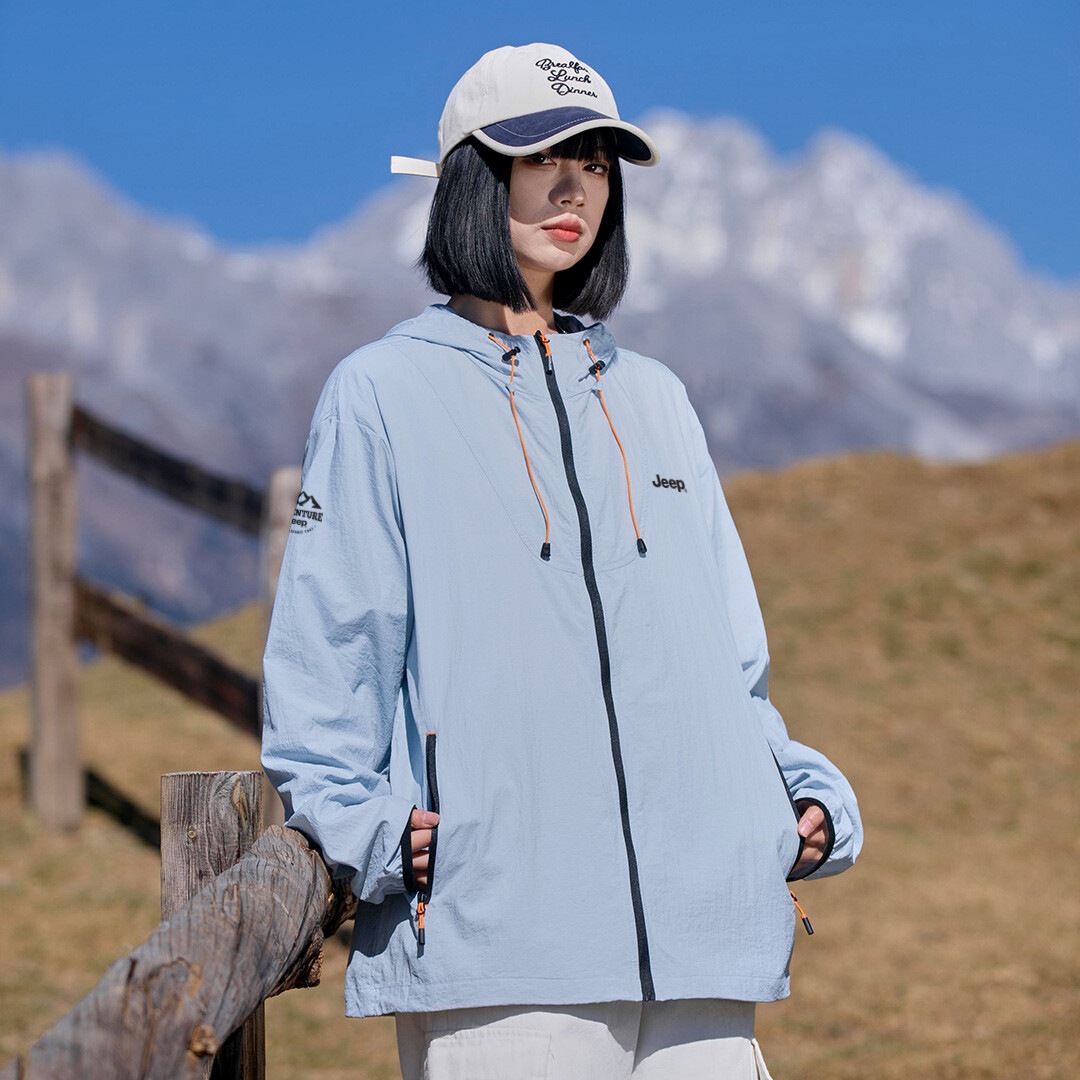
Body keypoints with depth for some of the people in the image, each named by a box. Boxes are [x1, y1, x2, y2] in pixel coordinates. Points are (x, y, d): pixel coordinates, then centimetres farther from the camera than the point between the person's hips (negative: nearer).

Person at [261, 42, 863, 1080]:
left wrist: (808, 797, 7)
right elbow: (325, 648, 1)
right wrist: (365, 828, -13)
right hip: (489, 928, -4)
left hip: (702, 923, 5)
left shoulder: (654, 398, 21)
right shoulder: (380, 395, 6)